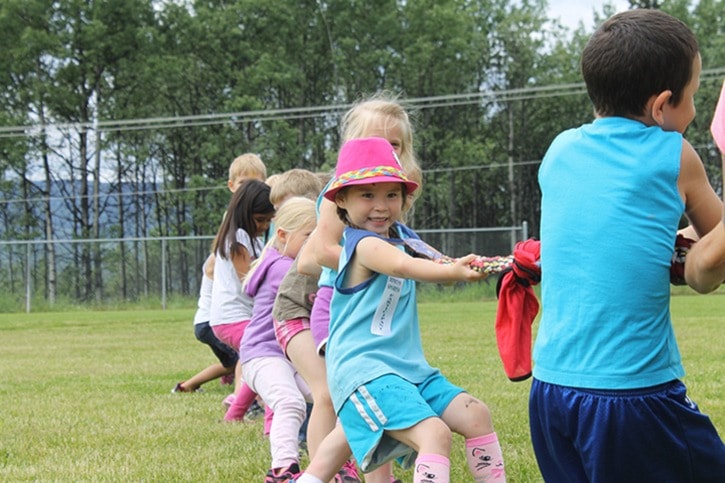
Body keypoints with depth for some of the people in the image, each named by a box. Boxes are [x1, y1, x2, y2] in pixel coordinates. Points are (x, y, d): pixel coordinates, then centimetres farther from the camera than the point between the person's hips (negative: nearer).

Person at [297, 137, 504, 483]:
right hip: (364, 369, -10)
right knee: (434, 433, -26)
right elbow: (403, 266, -34)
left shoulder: (401, 236, 14)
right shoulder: (365, 244, -15)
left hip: (408, 367, 10)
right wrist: (452, 271, -45)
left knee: (476, 415, 7)